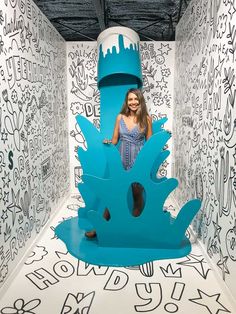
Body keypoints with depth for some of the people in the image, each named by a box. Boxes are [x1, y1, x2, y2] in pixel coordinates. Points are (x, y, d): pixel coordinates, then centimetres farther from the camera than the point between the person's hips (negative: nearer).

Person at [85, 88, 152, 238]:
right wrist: (108, 142, -11)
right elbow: (115, 140, 9)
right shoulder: (120, 117, 4)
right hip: (121, 160, 2)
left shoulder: (146, 118, -2)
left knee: (137, 193, 9)